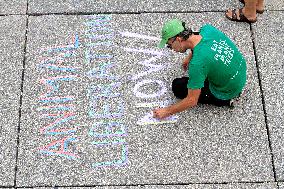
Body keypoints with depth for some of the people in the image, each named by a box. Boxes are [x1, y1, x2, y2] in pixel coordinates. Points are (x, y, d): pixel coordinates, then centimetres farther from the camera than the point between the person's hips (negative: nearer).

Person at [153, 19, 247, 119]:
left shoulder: (197, 63, -33)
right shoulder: (207, 29, -14)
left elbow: (192, 101, -23)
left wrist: (166, 111, -12)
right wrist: (189, 57, 17)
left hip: (228, 91, -7)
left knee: (178, 86, 5)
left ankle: (225, 100, 2)